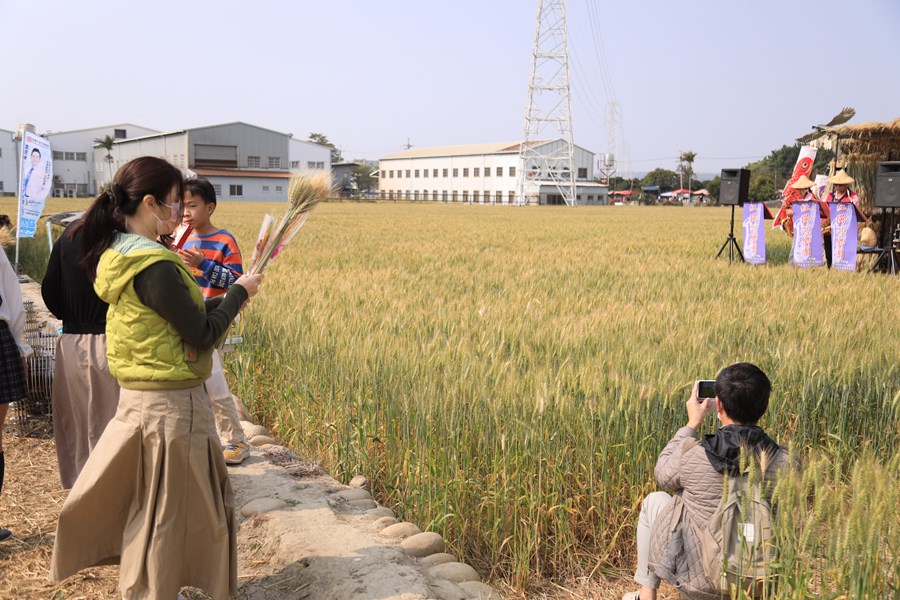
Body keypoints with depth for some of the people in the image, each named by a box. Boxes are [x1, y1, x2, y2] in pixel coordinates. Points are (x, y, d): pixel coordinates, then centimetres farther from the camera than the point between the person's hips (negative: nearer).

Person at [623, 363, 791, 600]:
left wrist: (692, 424, 7)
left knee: (654, 500, 22)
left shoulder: (692, 455, -24)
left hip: (699, 579, -3)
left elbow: (664, 476, -1)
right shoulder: (785, 462, -19)